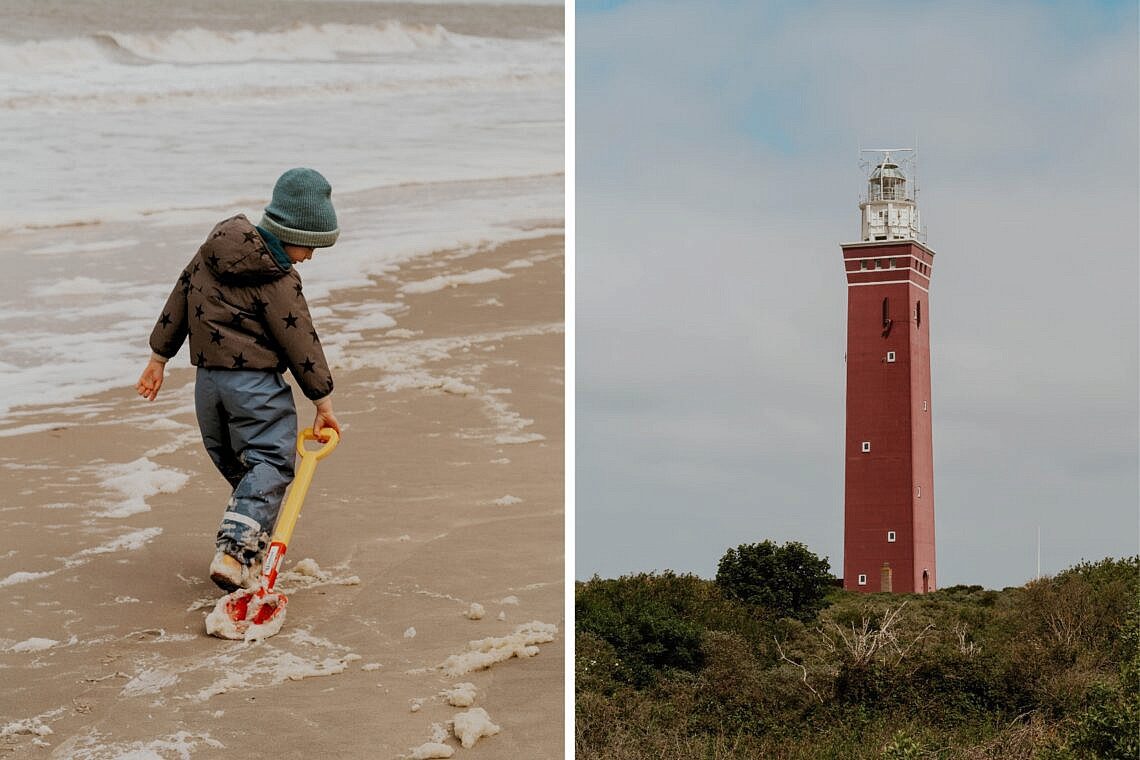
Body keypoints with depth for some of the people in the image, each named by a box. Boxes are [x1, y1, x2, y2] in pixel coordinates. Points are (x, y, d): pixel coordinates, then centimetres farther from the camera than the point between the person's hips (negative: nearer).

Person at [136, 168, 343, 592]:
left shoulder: (211, 251, 8)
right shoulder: (278, 280, -12)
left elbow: (178, 302, 14)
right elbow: (301, 343, -9)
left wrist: (159, 357, 23)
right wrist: (324, 402, -3)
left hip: (207, 379, 8)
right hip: (255, 384, -7)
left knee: (237, 467, 18)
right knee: (270, 465, -9)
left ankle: (247, 551, 21)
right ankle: (235, 552, -26)